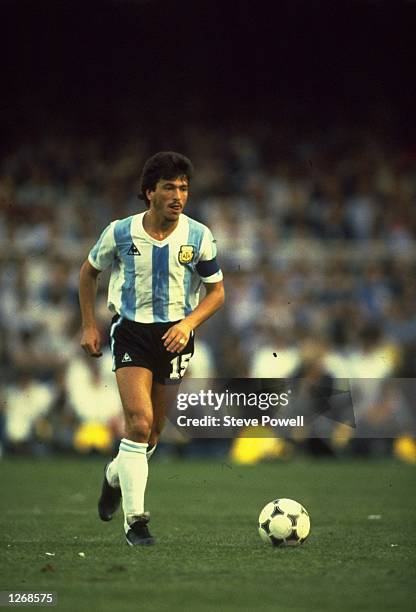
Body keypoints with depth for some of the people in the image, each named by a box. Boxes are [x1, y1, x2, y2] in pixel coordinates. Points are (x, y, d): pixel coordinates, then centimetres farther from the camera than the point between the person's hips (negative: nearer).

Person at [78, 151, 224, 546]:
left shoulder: (198, 237, -6)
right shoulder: (120, 233, -8)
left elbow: (216, 291, 4)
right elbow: (89, 271, 10)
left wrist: (188, 324, -12)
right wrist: (88, 326, 6)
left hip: (175, 333, 2)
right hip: (131, 331, -2)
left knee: (152, 431, 11)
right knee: (139, 422, -19)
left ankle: (115, 475, 44)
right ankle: (134, 520, -15)